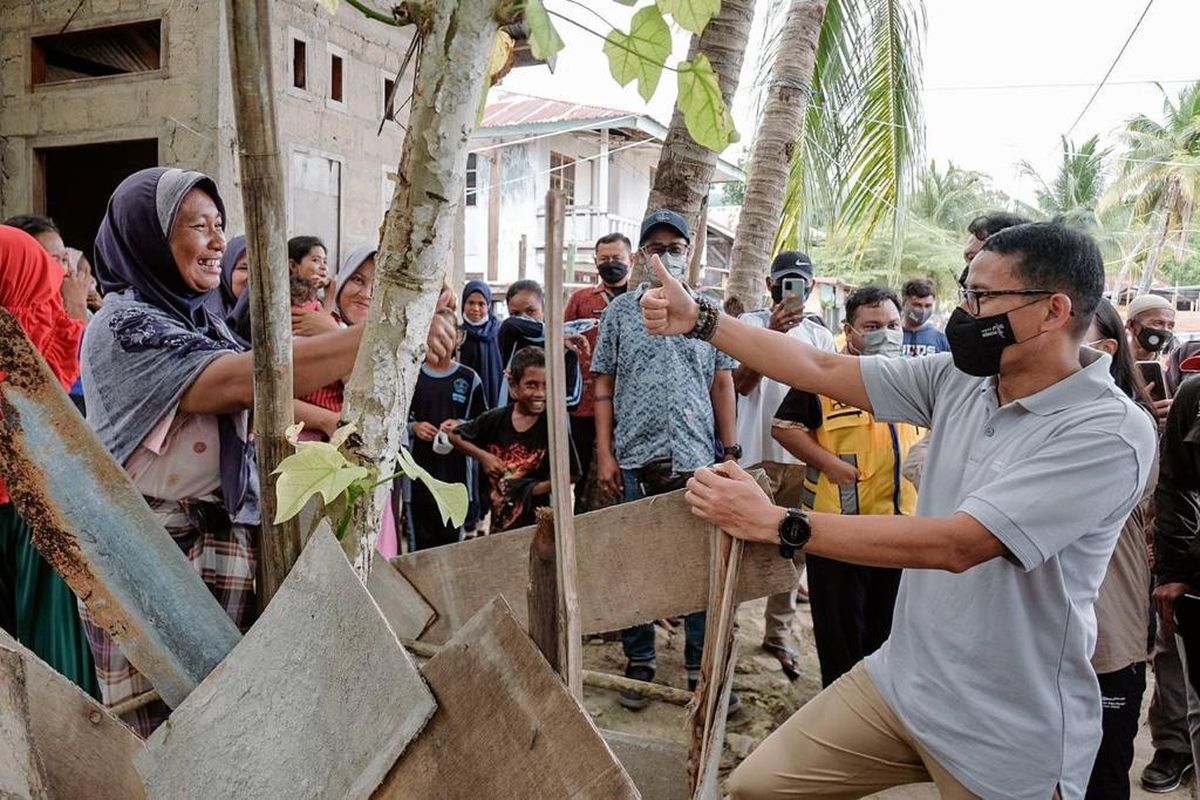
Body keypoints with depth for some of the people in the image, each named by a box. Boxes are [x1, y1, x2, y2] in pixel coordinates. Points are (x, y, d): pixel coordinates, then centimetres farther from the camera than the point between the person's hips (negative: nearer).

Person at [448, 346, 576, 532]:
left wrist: (530, 490, -13)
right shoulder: (495, 419, -3)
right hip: (496, 517, 3)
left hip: (534, 520, -3)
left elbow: (569, 475, -8)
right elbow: (454, 435, 11)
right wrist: (482, 456, -4)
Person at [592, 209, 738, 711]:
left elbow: (723, 384, 8)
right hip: (635, 459, 0)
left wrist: (732, 452, 3)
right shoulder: (621, 311, 6)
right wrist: (604, 454, -2)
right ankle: (639, 662, 22)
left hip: (695, 459, 0)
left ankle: (701, 665, 19)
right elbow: (603, 386, 5)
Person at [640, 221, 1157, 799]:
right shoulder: (958, 379, 0)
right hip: (898, 682, 6)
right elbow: (822, 370, 1)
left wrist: (776, 524, -29)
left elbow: (955, 543, -29)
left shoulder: (1111, 432, -21)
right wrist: (698, 320, -5)